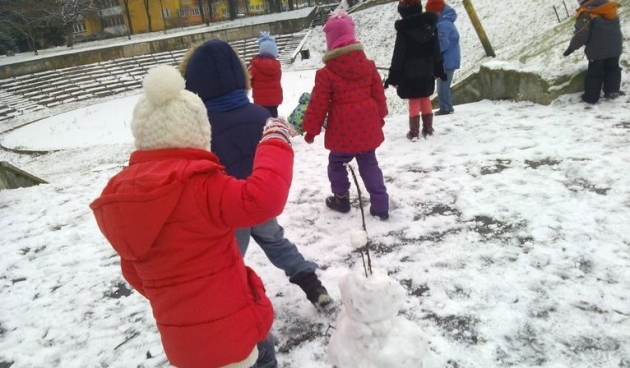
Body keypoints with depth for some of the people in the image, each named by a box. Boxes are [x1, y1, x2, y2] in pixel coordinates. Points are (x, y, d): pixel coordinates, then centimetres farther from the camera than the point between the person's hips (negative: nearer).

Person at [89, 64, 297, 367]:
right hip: (229, 331, -7)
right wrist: (275, 142, -22)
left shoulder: (124, 193, 3)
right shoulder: (196, 185, -23)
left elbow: (135, 271, 13)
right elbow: (262, 199, -35)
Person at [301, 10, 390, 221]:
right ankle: (381, 206, 13)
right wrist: (380, 118, 23)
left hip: (343, 132, -4)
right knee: (369, 165, 13)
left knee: (336, 164, 18)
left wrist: (310, 129, 2)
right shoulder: (369, 66, 1)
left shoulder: (326, 74, -13)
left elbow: (318, 104, -9)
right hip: (367, 128, 5)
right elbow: (379, 94, 9)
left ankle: (341, 199, 29)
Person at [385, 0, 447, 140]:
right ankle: (428, 129, 23)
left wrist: (393, 77, -7)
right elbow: (436, 51, 8)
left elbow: (398, 56, -14)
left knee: (414, 102, 3)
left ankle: (414, 132, 9)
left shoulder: (403, 30, -15)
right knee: (425, 99, 16)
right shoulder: (430, 26, 2)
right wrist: (439, 70, 18)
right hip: (427, 72, 5)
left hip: (410, 74, -5)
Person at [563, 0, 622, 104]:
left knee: (594, 73, 4)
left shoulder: (585, 13, -13)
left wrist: (571, 47, -6)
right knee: (612, 69, 20)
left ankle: (591, 97, 10)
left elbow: (581, 34, -18)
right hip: (615, 47, 6)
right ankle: (612, 91, 19)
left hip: (598, 49, -6)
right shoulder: (611, 9, 11)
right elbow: (616, 28, 21)